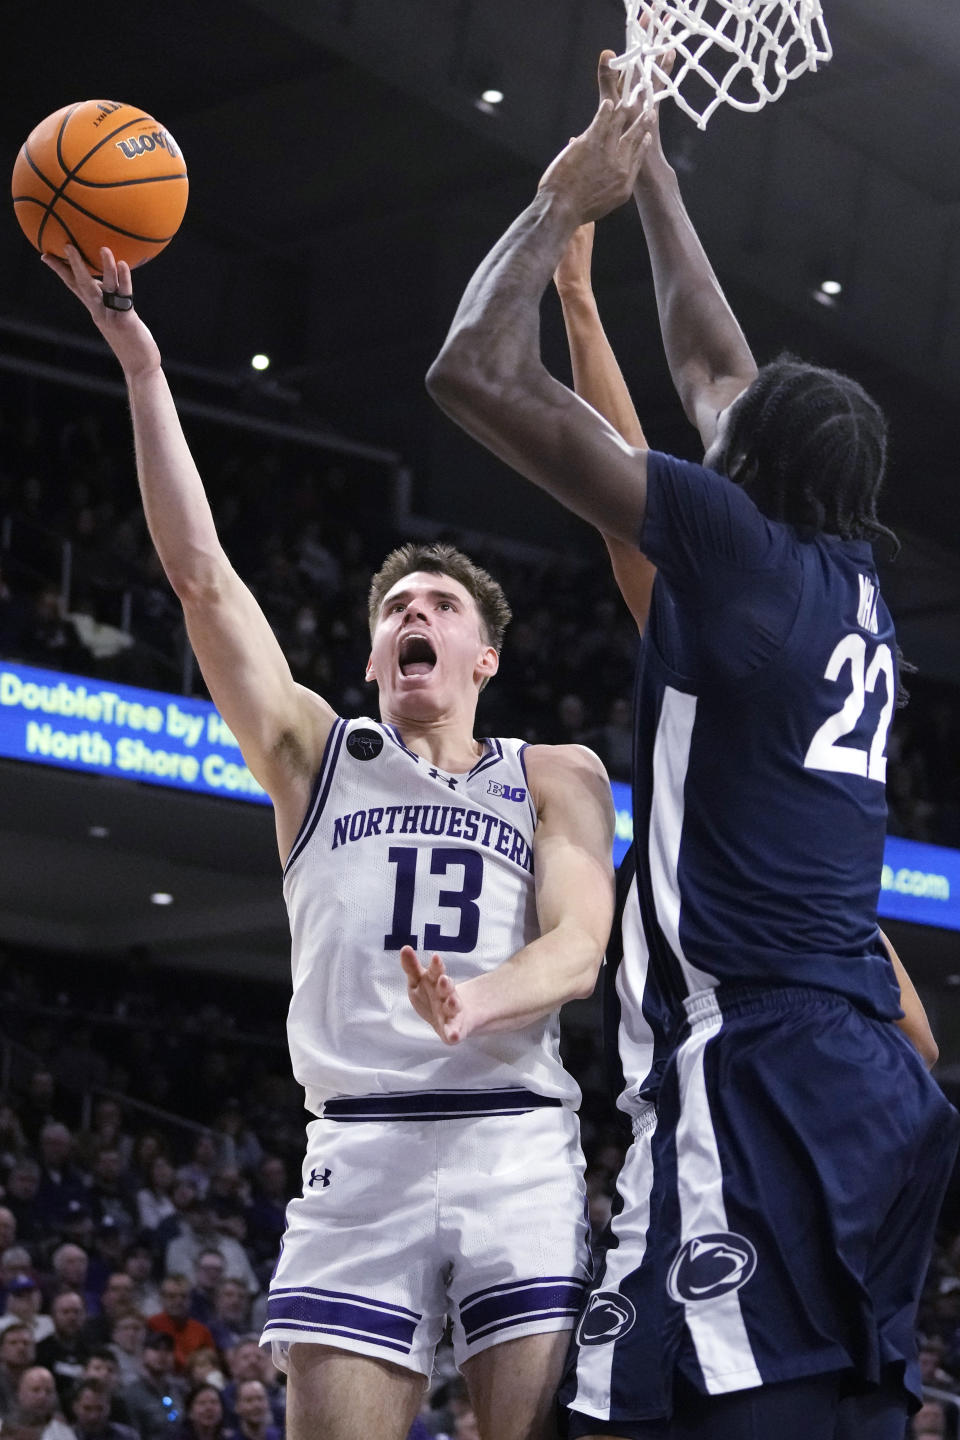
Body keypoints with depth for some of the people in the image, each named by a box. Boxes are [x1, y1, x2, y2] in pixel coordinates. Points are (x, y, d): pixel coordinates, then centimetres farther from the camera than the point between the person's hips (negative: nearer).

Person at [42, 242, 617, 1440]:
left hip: (520, 1147, 0)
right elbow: (200, 570, 8)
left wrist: (477, 1001, -24)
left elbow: (579, 947, -1)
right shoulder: (317, 756, 16)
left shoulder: (557, 778, 14)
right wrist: (139, 360, 2)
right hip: (360, 1151, 1)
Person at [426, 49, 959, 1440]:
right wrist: (649, 176, 41)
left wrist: (565, 199, 11)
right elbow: (710, 362, 33)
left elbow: (477, 374, -4)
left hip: (752, 1071, -9)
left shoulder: (739, 542, -4)